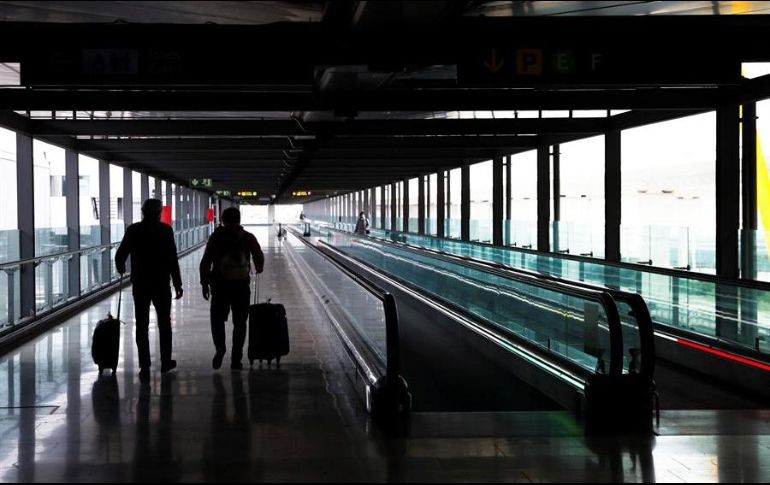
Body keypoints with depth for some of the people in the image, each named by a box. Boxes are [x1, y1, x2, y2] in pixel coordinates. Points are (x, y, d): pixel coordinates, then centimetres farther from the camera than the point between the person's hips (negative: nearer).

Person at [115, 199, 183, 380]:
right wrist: (177, 284, -4)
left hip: (140, 284, 1)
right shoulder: (165, 230, -7)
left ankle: (144, 367, 1)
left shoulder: (133, 230, -2)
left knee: (142, 326, 4)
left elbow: (120, 255, -1)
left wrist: (121, 267, 22)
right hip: (161, 284, -1)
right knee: (164, 324, 15)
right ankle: (165, 362, 23)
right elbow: (172, 260, -10)